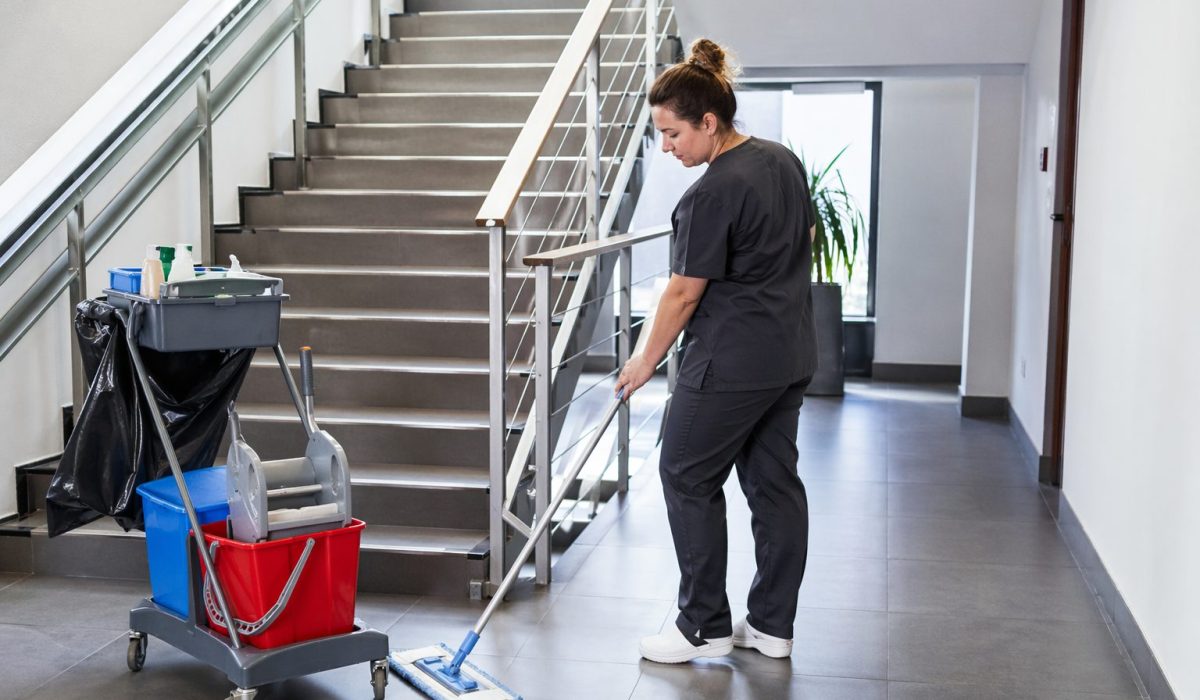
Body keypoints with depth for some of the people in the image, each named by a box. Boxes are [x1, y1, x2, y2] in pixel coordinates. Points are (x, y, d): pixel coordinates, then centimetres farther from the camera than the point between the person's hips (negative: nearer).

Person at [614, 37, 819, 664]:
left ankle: (705, 628, 12)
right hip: (792, 353, 9)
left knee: (689, 478, 4)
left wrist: (646, 362, -2)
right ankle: (772, 626, 20)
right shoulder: (784, 160, 8)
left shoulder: (713, 193, -20)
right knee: (774, 481, 11)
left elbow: (684, 293, -14)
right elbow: (804, 242, 17)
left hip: (732, 364, -9)